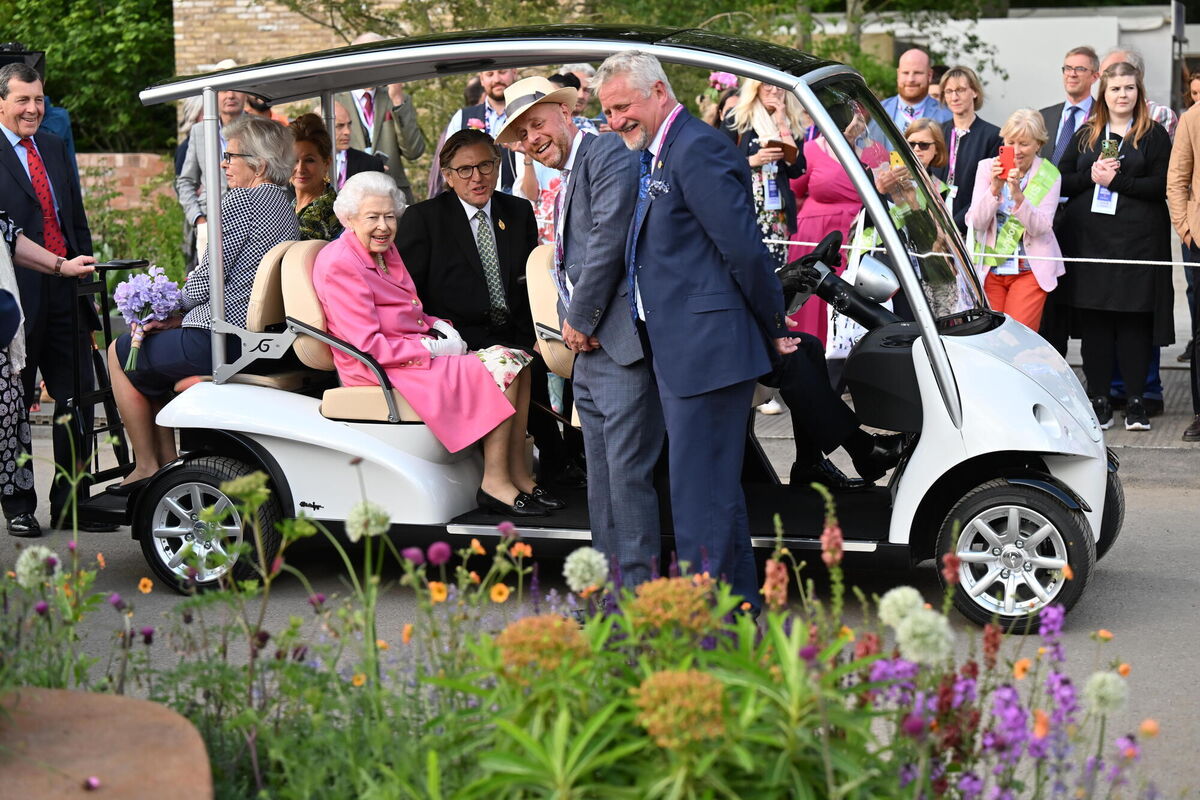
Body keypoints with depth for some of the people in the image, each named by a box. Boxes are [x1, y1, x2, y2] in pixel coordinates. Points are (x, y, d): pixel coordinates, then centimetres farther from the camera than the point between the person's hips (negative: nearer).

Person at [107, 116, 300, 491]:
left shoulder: (241, 200, -14)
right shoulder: (286, 207, 15)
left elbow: (209, 276, -17)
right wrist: (178, 315, 11)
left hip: (221, 341, -9)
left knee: (121, 353, 12)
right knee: (155, 343, 29)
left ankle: (146, 466, 16)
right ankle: (168, 461, 27)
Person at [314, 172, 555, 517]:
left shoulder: (385, 250, 14)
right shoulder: (340, 265, -15)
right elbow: (369, 345, -20)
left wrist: (440, 327, 5)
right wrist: (433, 349, -16)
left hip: (417, 352, 10)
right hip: (380, 371, -10)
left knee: (517, 359, -2)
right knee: (501, 368, -20)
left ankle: (517, 473, -3)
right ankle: (495, 483, -18)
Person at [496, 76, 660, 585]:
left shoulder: (609, 153, -7)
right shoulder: (568, 181, 23)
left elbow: (609, 241, -16)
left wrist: (581, 321, -9)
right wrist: (570, 323, 8)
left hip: (622, 344, -10)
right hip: (589, 351, 10)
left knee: (627, 474, -11)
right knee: (602, 482, 12)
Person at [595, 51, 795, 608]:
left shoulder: (697, 150, -15)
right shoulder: (658, 156, 17)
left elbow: (745, 249, -17)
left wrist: (773, 326, -8)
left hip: (705, 352, -11)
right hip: (677, 351, 11)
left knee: (699, 498, -7)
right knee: (717, 492, 18)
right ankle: (740, 608, 29)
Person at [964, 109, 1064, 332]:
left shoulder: (1049, 177, -3)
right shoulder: (986, 167, 1)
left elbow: (1040, 227, -13)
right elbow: (975, 222, -7)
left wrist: (1018, 195, -27)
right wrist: (995, 188, -21)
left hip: (1030, 270, -2)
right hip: (989, 269, 2)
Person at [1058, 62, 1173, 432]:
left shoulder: (1154, 135, 5)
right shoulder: (1085, 135, 15)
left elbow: (1161, 186, -5)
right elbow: (1062, 181, 10)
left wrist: (1116, 181, -12)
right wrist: (1090, 176, -8)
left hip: (1138, 239, -3)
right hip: (1090, 239, 3)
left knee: (1135, 318, -3)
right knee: (1094, 320, 1)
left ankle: (1135, 401, 3)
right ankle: (1099, 398, 8)